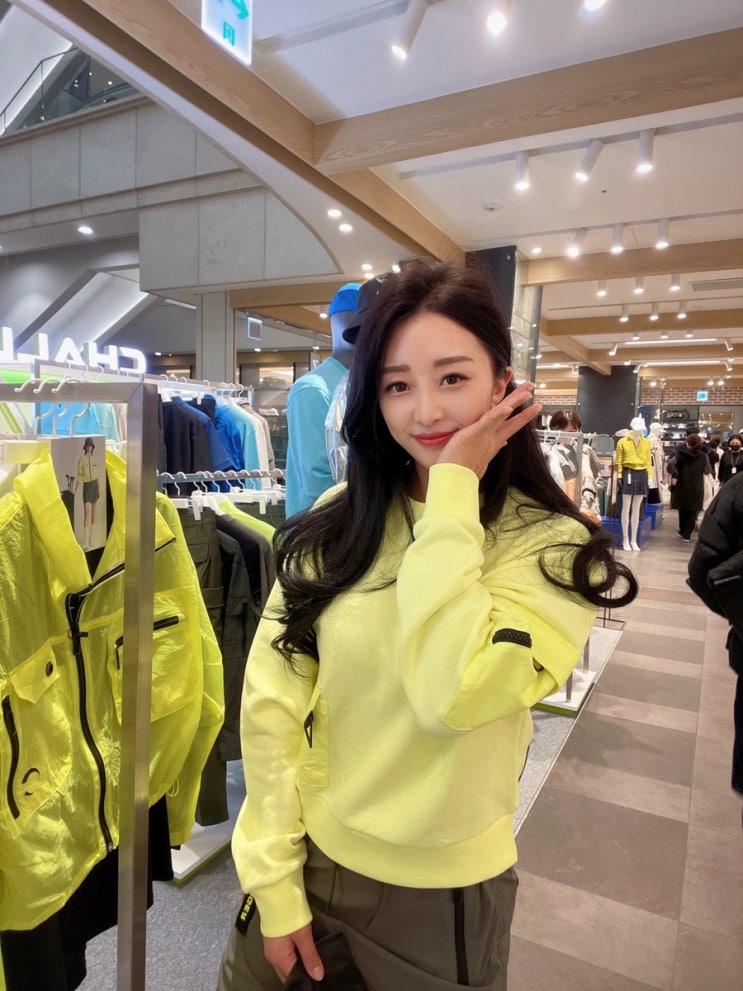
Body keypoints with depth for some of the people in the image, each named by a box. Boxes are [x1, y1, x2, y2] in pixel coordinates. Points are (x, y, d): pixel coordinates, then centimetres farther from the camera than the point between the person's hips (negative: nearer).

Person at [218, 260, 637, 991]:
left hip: (439, 889, -2)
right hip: (305, 853, 3)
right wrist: (275, 880, -6)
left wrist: (452, 493, -26)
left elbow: (449, 694, -31)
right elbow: (271, 695, -8)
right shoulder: (336, 521, -9)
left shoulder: (552, 546, -15)